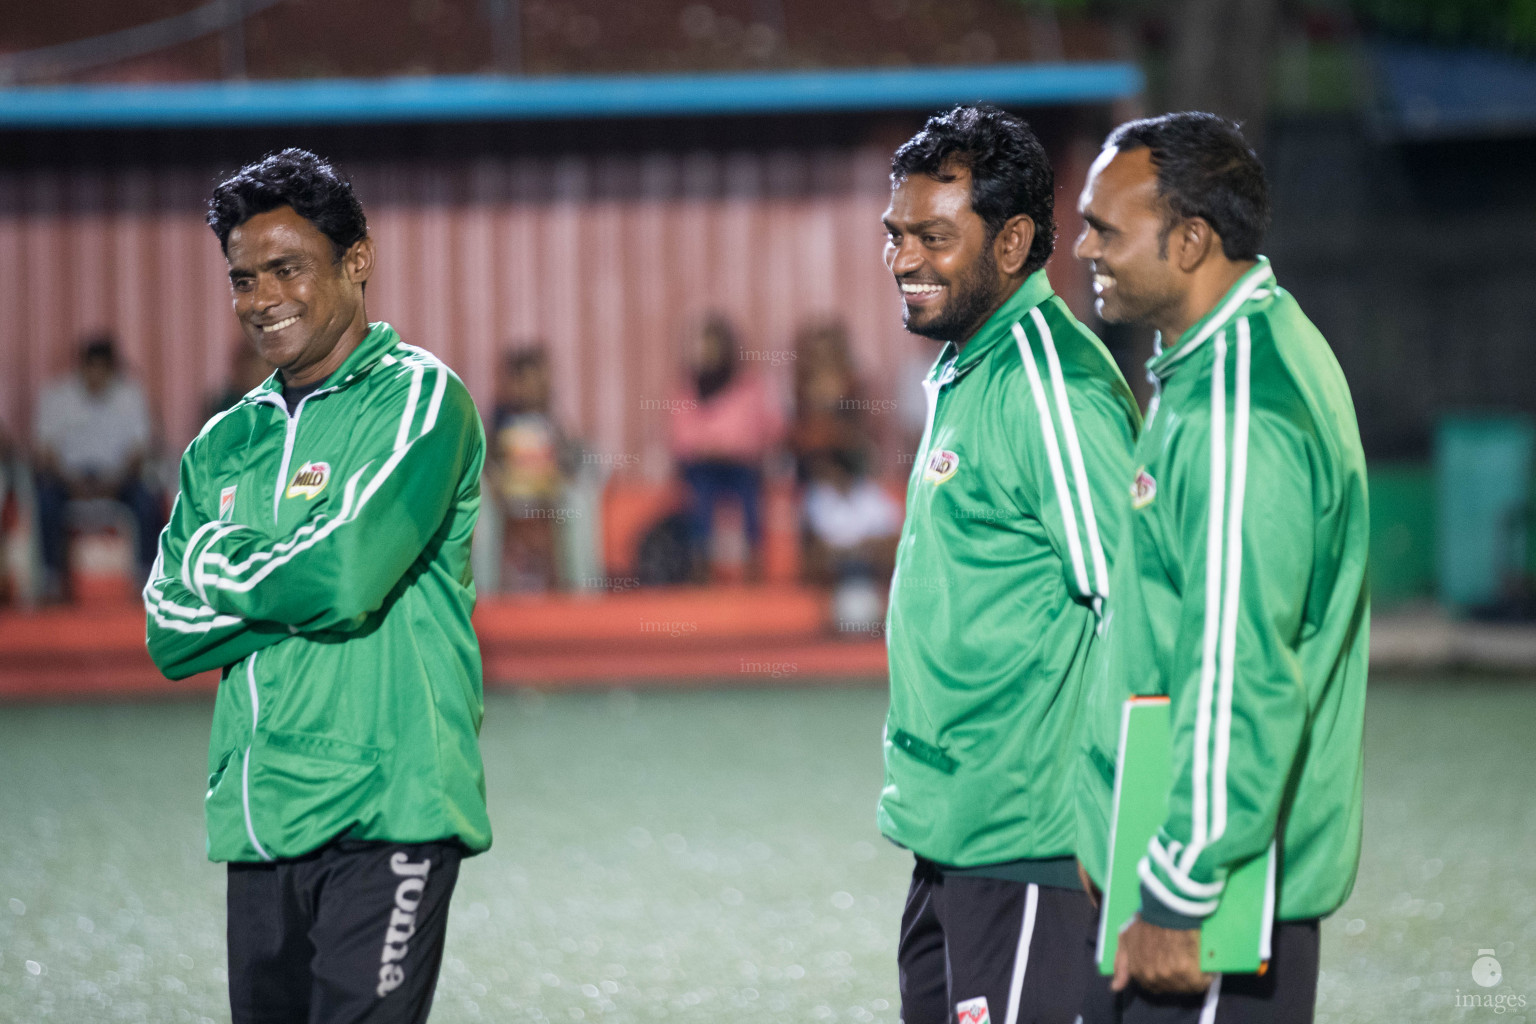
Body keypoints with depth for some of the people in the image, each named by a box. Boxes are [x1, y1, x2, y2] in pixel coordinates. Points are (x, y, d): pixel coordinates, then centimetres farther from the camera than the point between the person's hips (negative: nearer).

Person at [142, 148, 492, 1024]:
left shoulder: (418, 399, -3)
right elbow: (170, 631, 9)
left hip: (385, 814, -7)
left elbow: (346, 578, -16)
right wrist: (285, 583, -5)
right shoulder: (225, 445, 17)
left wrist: (219, 565, 0)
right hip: (260, 818, 7)